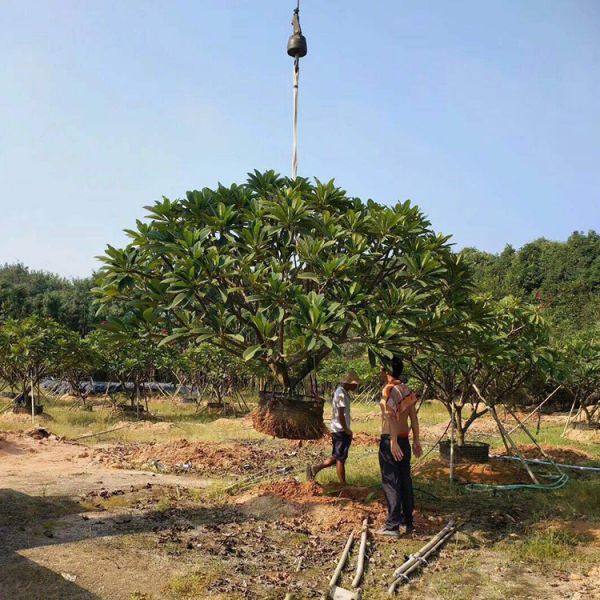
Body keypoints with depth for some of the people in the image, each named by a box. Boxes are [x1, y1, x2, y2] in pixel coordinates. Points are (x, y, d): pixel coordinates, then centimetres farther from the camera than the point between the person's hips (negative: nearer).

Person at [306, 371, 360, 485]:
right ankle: (343, 485, 8)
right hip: (341, 430, -10)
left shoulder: (342, 392, 13)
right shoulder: (341, 394, -18)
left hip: (339, 430, 10)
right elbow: (340, 415, -22)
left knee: (337, 457, 15)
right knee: (340, 459, 0)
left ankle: (314, 468, 16)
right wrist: (347, 430, -13)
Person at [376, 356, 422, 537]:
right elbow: (414, 417, 11)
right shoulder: (407, 390, 9)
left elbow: (392, 416, -21)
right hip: (405, 440, 7)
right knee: (405, 480, 13)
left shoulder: (388, 390, -13)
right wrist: (416, 441, 16)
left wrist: (393, 442, -24)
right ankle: (408, 522, 21)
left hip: (390, 440, -7)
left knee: (391, 482, -3)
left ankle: (392, 526, -1)